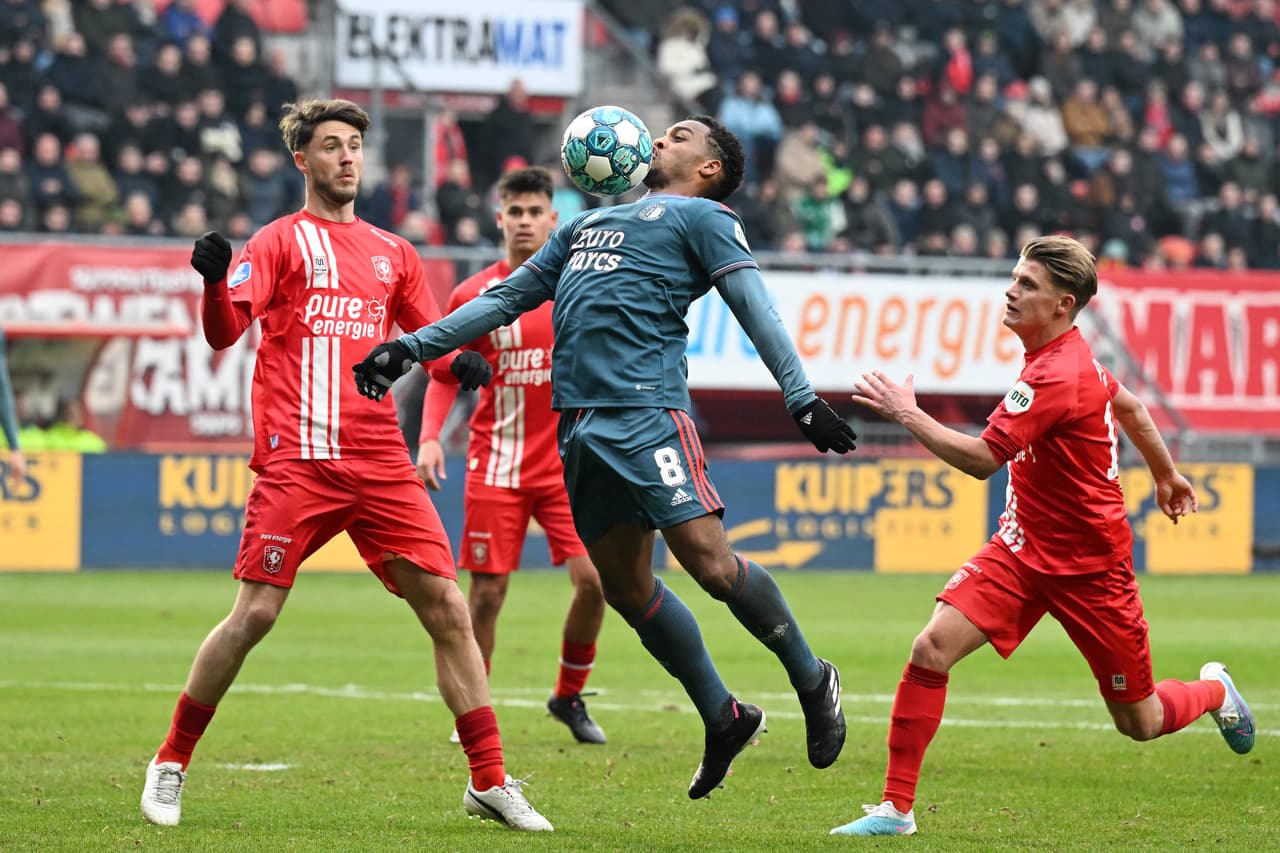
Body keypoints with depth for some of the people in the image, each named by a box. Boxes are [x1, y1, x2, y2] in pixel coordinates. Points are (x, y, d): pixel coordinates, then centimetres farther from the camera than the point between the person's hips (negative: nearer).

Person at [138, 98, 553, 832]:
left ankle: (490, 783, 4)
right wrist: (213, 281, -28)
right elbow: (225, 332, -6)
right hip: (298, 462, -4)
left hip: (381, 462, 4)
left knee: (447, 608, -2)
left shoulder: (393, 254, 18)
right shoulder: (281, 241, 4)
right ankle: (171, 764, 8)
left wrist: (461, 364, -1)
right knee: (255, 614, -10)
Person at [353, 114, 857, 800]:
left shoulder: (700, 216, 8)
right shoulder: (589, 223, 28)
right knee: (624, 584, 4)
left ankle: (811, 681, 2)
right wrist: (411, 346, 22)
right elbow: (505, 299, 30)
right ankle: (723, 718, 15)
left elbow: (755, 309, -4)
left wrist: (802, 398, -16)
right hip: (581, 424, 7)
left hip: (647, 412, -7)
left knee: (708, 561, -16)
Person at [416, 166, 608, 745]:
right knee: (487, 591, -3)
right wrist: (430, 438, -7)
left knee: (592, 578, -11)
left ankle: (569, 697, 9)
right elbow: (443, 376, 7)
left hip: (567, 462, 1)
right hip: (495, 466, 0)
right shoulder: (472, 295, 0)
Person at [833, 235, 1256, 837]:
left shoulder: (1055, 377, -26)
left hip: (1089, 565, -8)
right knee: (932, 648, -14)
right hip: (1023, 546, 8)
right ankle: (896, 809, -10)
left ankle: (1214, 691, 43)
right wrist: (1165, 474, 35)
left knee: (1139, 723, 8)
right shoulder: (1070, 356, 2)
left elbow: (981, 459, -30)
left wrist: (906, 413, -23)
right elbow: (1130, 407, 20)